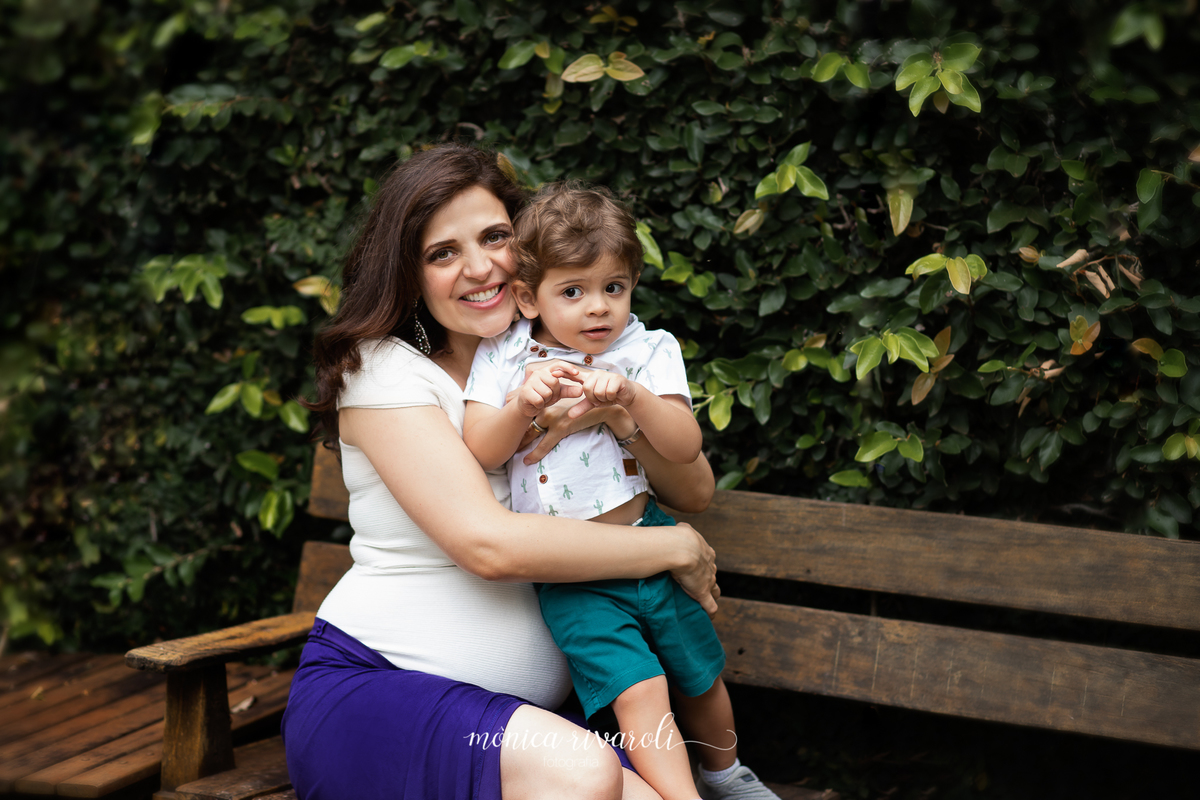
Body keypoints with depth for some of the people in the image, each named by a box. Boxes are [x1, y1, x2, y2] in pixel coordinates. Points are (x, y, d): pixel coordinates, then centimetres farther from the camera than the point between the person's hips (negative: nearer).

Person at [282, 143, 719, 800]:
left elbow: (694, 491, 6)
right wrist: (678, 548, -10)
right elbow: (489, 542, -18)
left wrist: (621, 414, -15)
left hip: (522, 714, 4)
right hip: (367, 692, -3)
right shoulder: (384, 369, -5)